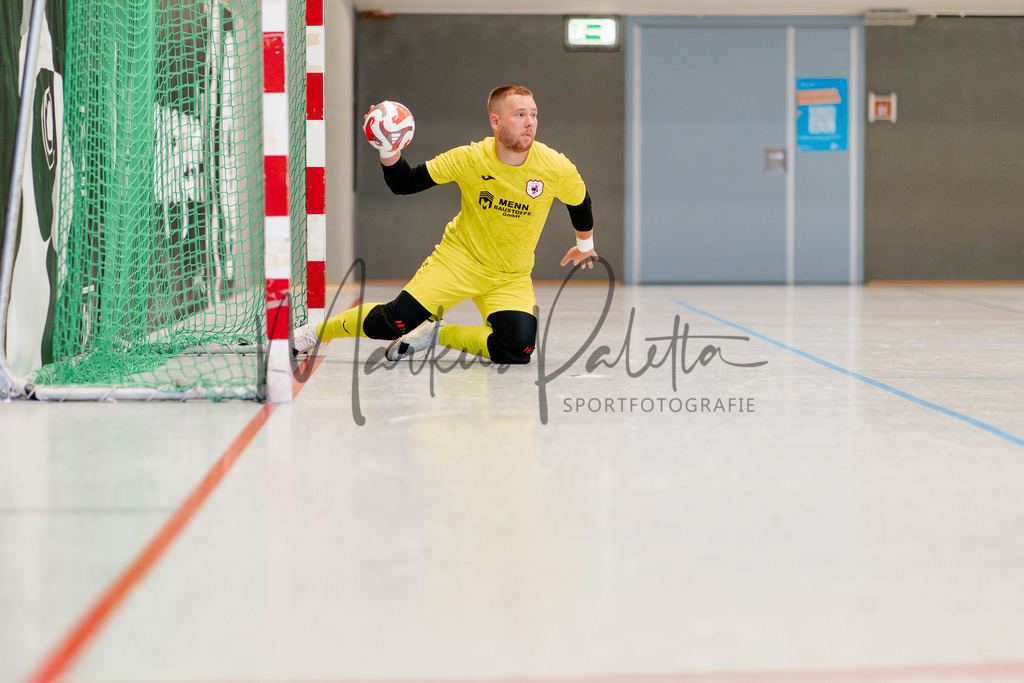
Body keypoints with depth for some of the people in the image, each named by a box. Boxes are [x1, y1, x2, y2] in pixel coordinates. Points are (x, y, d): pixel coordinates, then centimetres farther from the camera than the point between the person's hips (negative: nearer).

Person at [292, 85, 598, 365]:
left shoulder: (556, 168, -15)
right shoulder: (470, 159, -15)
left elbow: (580, 202, 7)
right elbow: (404, 184, -7)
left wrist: (585, 246, 22)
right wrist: (389, 152, -26)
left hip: (511, 278, 2)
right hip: (459, 257, -2)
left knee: (518, 350, -22)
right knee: (395, 322, -17)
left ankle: (439, 334, 3)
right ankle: (313, 332, 9)